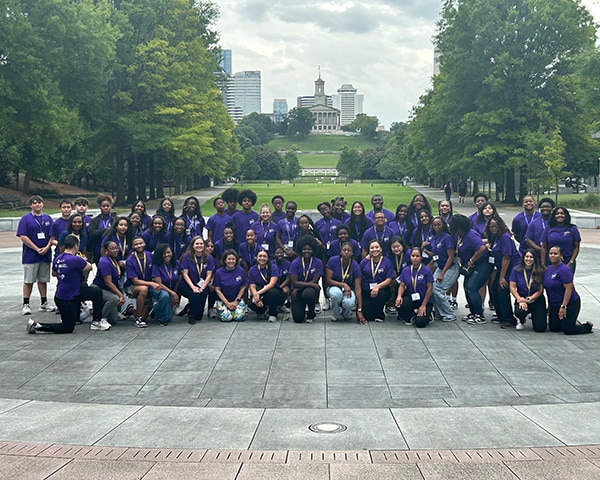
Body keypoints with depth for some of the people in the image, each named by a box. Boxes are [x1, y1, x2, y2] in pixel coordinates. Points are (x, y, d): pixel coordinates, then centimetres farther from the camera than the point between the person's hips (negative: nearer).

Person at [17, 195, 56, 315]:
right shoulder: (25, 218, -4)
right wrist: (37, 249, -14)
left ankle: (44, 303, 19)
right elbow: (23, 236, -10)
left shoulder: (48, 218, 9)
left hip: (45, 255, 4)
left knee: (43, 280, 11)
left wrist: (47, 248, -9)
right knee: (28, 281, 0)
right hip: (30, 256, -4)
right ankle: (26, 305, 7)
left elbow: (52, 235, 8)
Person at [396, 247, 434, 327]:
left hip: (424, 300, -3)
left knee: (420, 323, -24)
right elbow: (402, 285, 2)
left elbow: (430, 288, -10)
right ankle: (410, 318, 4)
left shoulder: (426, 271, -12)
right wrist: (399, 296, -20)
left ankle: (428, 313, 15)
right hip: (411, 299, 3)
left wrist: (423, 305, -11)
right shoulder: (406, 270, 1)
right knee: (399, 304, -31)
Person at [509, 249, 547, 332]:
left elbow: (540, 291, -6)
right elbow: (512, 287, -4)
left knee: (540, 328, -13)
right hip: (521, 298, 0)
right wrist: (520, 300, -18)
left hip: (537, 300, 0)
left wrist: (529, 299, -19)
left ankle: (534, 316, 26)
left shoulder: (540, 271, -4)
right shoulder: (516, 270, -2)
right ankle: (521, 321, 6)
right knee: (520, 312, -35)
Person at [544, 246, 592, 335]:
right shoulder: (548, 268, 6)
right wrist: (549, 304, 16)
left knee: (567, 329, -8)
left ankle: (588, 326, 19)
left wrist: (563, 306, -26)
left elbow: (569, 289, -23)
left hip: (570, 304, -8)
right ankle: (572, 322, 30)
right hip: (554, 305, 8)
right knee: (553, 328, 6)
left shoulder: (564, 270, -20)